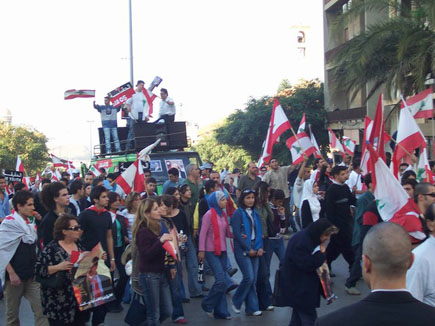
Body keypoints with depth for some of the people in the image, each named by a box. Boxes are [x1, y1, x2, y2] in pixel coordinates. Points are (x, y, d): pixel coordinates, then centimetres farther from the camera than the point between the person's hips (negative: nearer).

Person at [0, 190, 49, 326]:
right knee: (12, 314, 9)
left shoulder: (30, 224, 10)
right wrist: (12, 273, -16)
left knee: (42, 310, -5)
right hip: (14, 275, -5)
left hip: (31, 276, 5)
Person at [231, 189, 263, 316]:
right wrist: (248, 249, -12)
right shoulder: (238, 213, -5)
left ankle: (251, 308, 12)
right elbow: (236, 233, -11)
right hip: (242, 250, -6)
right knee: (249, 277, -12)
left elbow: (259, 232, 13)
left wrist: (260, 248, -1)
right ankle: (236, 301, 9)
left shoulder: (255, 213, 14)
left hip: (254, 249, 6)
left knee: (253, 279, 5)